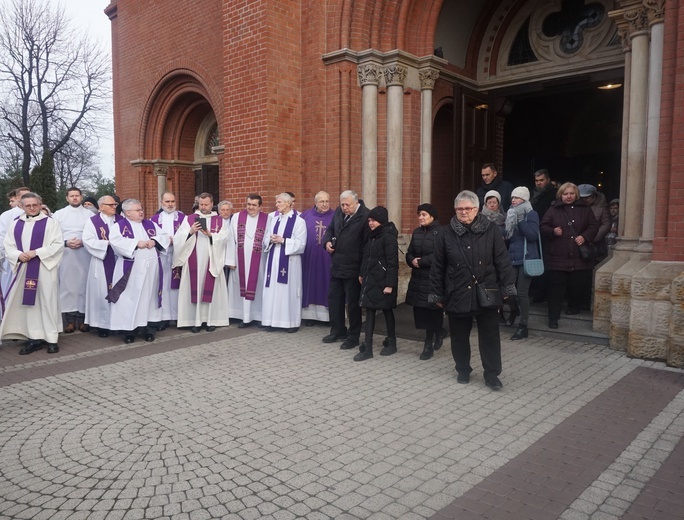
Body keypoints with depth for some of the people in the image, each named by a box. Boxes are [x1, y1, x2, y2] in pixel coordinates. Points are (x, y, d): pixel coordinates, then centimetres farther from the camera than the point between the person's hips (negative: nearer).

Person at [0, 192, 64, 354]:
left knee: (47, 302, -1)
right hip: (23, 268, 4)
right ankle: (34, 338, 11)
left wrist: (36, 252, -16)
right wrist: (19, 255, -10)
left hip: (45, 268, -4)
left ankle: (51, 338, 5)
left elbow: (58, 244, -8)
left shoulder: (50, 222, -1)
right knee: (28, 302, 5)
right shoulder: (15, 224, 11)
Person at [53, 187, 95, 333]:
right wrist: (65, 243, -11)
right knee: (67, 284, -2)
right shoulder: (58, 214, 9)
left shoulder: (89, 214, 7)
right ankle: (69, 319, 1)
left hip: (84, 255, 0)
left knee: (83, 284, 0)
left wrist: (83, 242, -13)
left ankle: (83, 317, 6)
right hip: (65, 254, 0)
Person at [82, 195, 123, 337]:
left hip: (119, 261, 3)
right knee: (102, 292, 1)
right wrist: (108, 243, -17)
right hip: (102, 263, -3)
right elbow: (87, 241, -10)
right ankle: (103, 323, 10)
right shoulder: (93, 221, -1)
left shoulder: (122, 220, 9)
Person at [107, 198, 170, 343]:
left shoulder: (150, 224, 14)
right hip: (131, 269, -4)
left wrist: (154, 241, -10)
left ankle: (149, 329, 14)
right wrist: (136, 243, -18)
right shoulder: (119, 226, 0)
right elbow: (115, 241, -15)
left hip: (151, 268, 4)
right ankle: (129, 330, 7)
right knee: (130, 299, -2)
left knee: (149, 297, 7)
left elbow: (164, 236, 10)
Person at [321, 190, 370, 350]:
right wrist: (327, 241, -1)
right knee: (333, 298, 17)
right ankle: (337, 331, 34)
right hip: (336, 265, 7)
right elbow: (330, 229, 22)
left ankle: (353, 337, 21)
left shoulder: (365, 216, -17)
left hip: (353, 268, -7)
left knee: (353, 303, 5)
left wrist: (363, 271, -19)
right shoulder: (338, 212, 6)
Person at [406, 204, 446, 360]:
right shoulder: (416, 232, 14)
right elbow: (409, 253, 14)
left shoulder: (440, 232, -9)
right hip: (418, 278, 7)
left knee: (430, 310, -2)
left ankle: (429, 344, 11)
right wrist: (412, 261, -8)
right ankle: (439, 332, 32)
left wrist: (421, 262, -14)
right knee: (420, 310, 8)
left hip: (433, 279, -7)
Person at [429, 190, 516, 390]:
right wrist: (437, 294, 2)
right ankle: (463, 370, 30)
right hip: (457, 295, 1)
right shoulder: (446, 234, -1)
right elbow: (437, 267, 2)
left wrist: (507, 288, -5)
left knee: (490, 336, 5)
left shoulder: (490, 231, -2)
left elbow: (502, 261, -1)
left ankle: (492, 374, 18)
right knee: (459, 336, 12)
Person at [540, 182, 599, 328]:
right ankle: (553, 317, 1)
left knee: (576, 286, 9)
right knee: (556, 287, -3)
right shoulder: (553, 210, 5)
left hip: (578, 257, 2)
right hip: (557, 257, -2)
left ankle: (574, 307, 35)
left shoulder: (584, 209, 9)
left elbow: (594, 225, 9)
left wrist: (585, 236, -7)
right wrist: (553, 231, -13)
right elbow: (543, 226, 6)